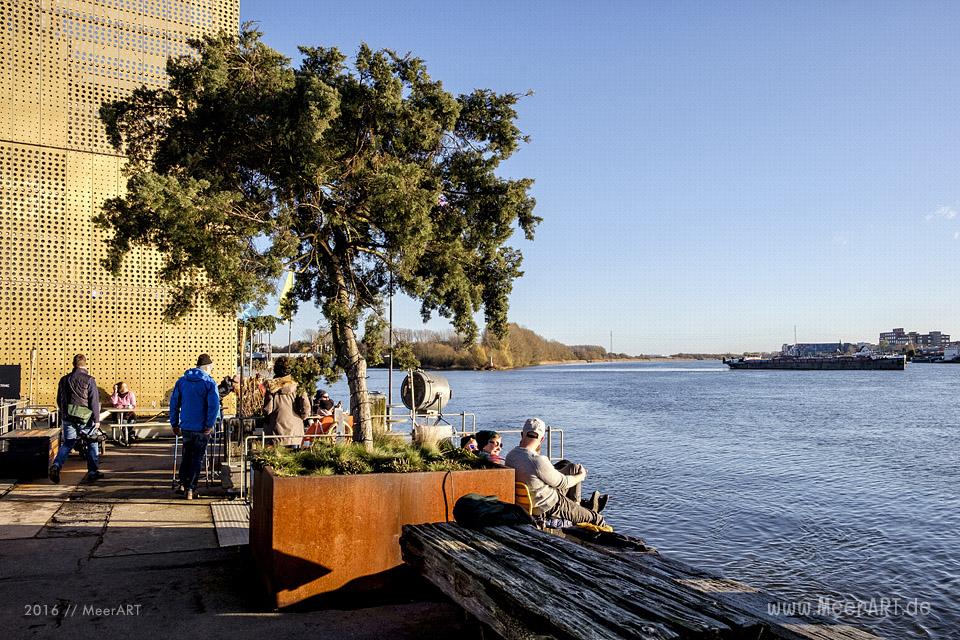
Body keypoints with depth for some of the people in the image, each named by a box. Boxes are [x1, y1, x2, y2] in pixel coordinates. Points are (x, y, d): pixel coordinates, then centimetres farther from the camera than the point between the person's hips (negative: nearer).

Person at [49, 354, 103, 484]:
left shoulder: (64, 380, 7)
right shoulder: (89, 380, -9)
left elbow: (59, 400, 16)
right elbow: (94, 401, -11)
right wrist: (96, 419, -7)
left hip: (68, 418, 4)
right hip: (85, 419, -4)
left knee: (67, 444, 11)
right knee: (92, 444, 11)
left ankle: (56, 466, -12)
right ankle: (92, 472, 13)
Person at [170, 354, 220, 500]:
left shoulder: (182, 381, 4)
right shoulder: (209, 383, -11)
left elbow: (174, 403, 5)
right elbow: (214, 406, -19)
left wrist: (174, 424, 11)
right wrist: (210, 425, -12)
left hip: (185, 427, 4)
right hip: (201, 428, -4)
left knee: (186, 455, 21)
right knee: (197, 458, 6)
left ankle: (183, 484, 26)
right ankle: (190, 489, 6)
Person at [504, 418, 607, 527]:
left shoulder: (510, 455, -9)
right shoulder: (538, 461, -34)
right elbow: (563, 483, -17)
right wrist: (581, 476, 1)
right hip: (547, 508, -8)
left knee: (573, 467, 20)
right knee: (596, 518, 7)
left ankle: (575, 506, 34)